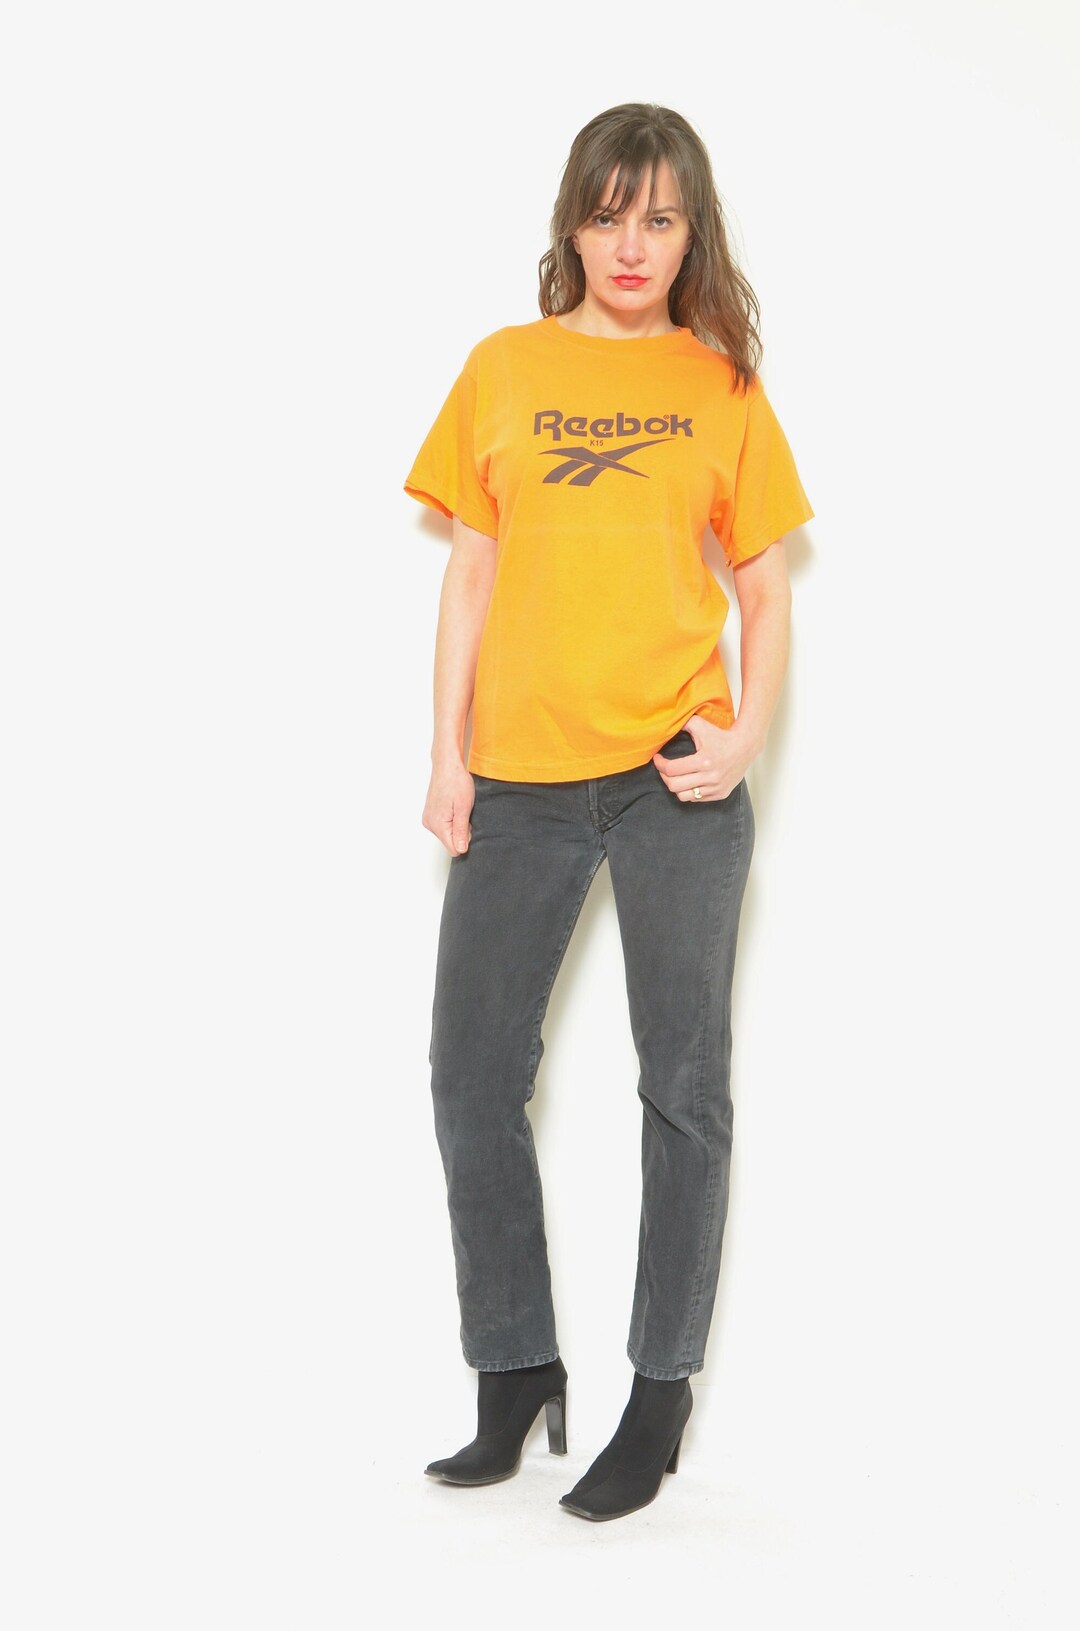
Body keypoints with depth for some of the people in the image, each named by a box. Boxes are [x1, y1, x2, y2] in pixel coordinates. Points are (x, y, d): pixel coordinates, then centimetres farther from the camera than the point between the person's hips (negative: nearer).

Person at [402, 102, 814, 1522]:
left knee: (684, 1084, 4)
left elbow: (766, 587, 7)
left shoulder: (722, 385, 5)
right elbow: (471, 576, 8)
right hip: (520, 776, 2)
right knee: (472, 1078, 4)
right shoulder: (503, 368, 8)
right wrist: (448, 756, 1)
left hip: (675, 773, -1)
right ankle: (518, 1374, 20)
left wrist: (747, 733, -9)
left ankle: (662, 1394, 16)